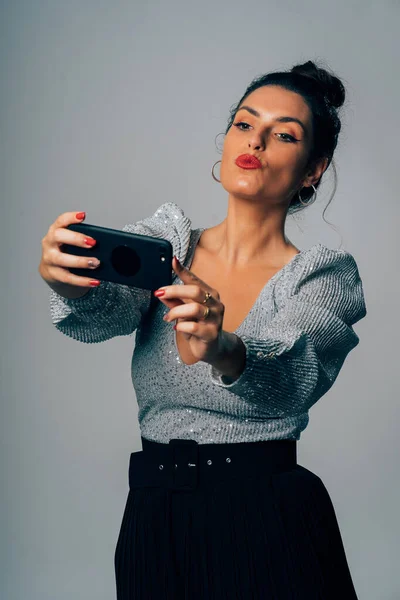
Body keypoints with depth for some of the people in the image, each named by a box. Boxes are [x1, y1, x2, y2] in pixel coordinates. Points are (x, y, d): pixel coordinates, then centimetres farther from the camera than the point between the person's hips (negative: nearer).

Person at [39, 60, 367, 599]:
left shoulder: (326, 275, -5)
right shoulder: (162, 240, 3)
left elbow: (293, 380, -25)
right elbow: (105, 309, -18)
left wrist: (224, 351, -47)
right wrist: (70, 279, -41)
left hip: (272, 525, -2)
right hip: (152, 519, 3)